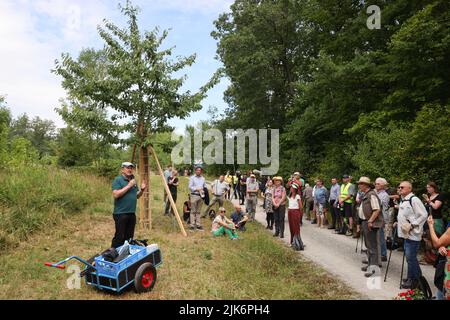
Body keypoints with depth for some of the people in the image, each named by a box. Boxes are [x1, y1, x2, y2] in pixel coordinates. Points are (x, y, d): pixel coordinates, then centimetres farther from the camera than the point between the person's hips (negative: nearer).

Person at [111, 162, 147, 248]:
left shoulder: (133, 181, 15)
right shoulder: (118, 180, -7)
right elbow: (115, 194, -20)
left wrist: (142, 190, 0)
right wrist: (129, 185, -19)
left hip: (132, 213, 7)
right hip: (120, 213, -7)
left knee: (129, 237, 12)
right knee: (119, 237, -4)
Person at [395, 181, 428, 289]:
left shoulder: (414, 200, -16)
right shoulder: (402, 200, 13)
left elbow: (423, 215, -18)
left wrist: (413, 225, -20)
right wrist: (399, 223, 15)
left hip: (413, 234, -9)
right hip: (406, 233, 9)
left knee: (410, 257, -4)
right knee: (409, 256, 17)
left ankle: (413, 280, 9)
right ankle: (414, 277, 31)